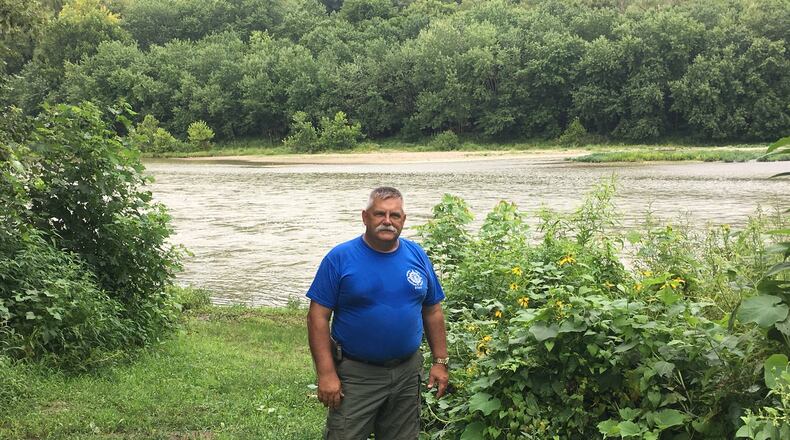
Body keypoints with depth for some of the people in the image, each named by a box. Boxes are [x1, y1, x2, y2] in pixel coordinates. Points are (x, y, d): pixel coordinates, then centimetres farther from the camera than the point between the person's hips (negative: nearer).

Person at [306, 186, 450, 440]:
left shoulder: (417, 256, 3)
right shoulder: (340, 258, -10)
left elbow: (433, 312, 10)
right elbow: (318, 317, -11)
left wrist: (440, 362, 6)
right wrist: (326, 373, -16)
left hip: (407, 372, 4)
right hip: (355, 376, -4)